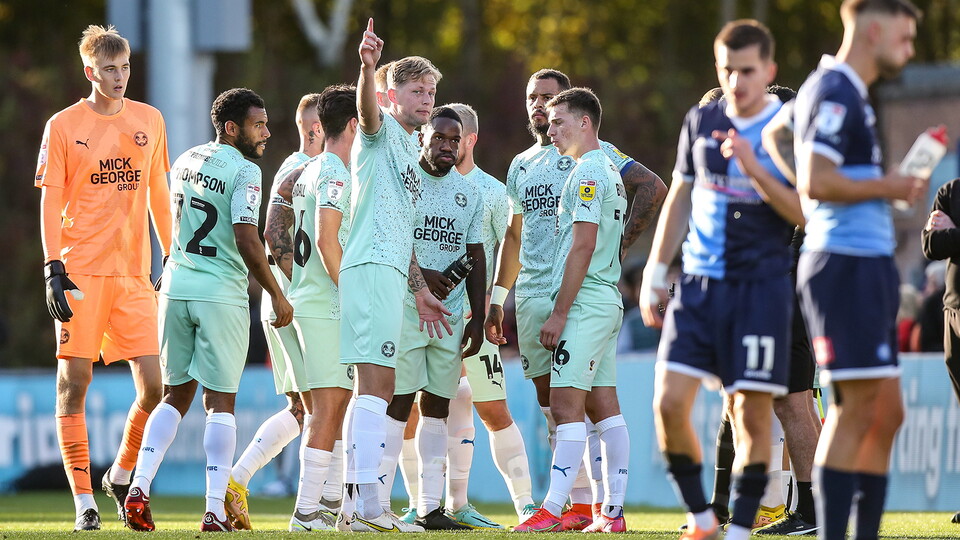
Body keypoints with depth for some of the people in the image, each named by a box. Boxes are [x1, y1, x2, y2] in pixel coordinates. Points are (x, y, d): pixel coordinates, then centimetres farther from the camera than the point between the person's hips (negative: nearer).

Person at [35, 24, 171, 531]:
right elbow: (50, 203, -1)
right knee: (73, 383, -3)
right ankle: (83, 499, 2)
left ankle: (122, 474, 20)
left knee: (154, 384, -3)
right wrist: (53, 268, -10)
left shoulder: (149, 121, 11)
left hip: (134, 273, 3)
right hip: (81, 271, -3)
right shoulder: (63, 126, 0)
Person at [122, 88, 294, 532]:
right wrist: (277, 295, -10)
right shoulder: (243, 171, -11)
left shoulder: (185, 162, 11)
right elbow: (246, 241, -18)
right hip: (221, 294, -6)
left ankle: (139, 487, -2)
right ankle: (215, 509, -4)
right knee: (220, 401, 0)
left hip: (176, 286, 6)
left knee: (175, 395, 14)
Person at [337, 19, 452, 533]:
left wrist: (420, 288, 28)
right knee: (377, 384, -15)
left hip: (390, 274, 10)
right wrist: (367, 66, -46)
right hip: (371, 269, -10)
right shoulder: (380, 130, -1)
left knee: (372, 388, 9)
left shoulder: (409, 151, 25)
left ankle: (353, 505, 12)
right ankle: (365, 504, -20)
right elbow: (366, 107, -26)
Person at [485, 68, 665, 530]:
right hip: (531, 296, 7)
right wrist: (498, 298, 21)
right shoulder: (521, 165, 20)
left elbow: (652, 187, -7)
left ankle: (604, 504, -11)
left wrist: (621, 244, -11)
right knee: (548, 400, 6)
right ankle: (580, 501, 11)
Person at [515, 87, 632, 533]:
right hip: (608, 301, 10)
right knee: (604, 406, 8)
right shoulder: (608, 171, 19)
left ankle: (551, 512, -17)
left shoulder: (587, 172, -11)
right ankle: (613, 513, 7)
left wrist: (559, 312, -18)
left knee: (567, 406, -13)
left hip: (584, 301, -10)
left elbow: (583, 247, -18)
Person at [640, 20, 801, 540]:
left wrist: (754, 168, -21)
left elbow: (804, 213, -10)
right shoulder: (701, 121, 9)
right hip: (699, 282, 3)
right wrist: (655, 274, 16)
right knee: (669, 402, -8)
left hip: (761, 286, -3)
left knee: (752, 412, -4)